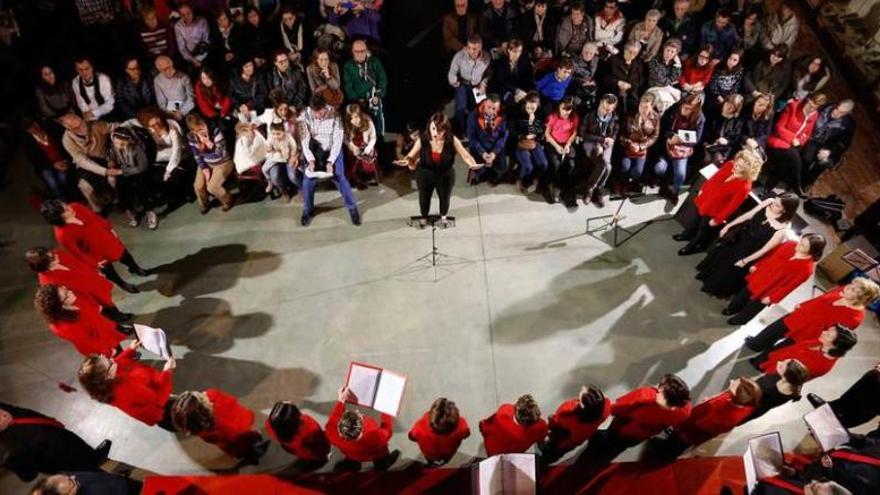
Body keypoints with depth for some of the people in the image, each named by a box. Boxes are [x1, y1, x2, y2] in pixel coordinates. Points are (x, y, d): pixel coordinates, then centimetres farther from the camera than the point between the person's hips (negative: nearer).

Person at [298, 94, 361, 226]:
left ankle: (352, 207, 12)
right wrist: (310, 160, -28)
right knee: (308, 180, -3)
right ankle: (307, 209, 19)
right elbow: (304, 140, -17)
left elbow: (337, 140, -21)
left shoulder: (334, 114, -24)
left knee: (340, 178, -6)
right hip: (313, 150, 1)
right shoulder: (304, 116, -20)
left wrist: (330, 161, -26)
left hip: (333, 149, -1)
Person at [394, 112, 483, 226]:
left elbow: (465, 155, -19)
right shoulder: (422, 139, -27)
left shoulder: (452, 140, -27)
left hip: (445, 176, 0)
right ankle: (424, 216, 61)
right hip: (425, 175, 0)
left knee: (445, 197, 27)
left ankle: (443, 216, 62)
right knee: (424, 197, 27)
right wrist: (405, 161, -41)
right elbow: (411, 156, -17)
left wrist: (473, 164, -40)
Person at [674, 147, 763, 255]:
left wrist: (717, 220, -15)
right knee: (696, 219, 32)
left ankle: (693, 246, 48)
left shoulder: (744, 187, -36)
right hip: (705, 200, 6)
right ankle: (688, 235, 60)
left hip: (714, 212, -6)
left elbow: (732, 206, -24)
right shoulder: (730, 165, -19)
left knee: (704, 230, 21)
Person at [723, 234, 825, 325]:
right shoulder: (790, 244, -15)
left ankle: (738, 321, 46)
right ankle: (731, 309, 55)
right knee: (742, 296, 27)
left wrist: (772, 298, -16)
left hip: (767, 292, -5)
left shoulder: (806, 268, -28)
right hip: (758, 278, 5)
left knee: (750, 309, 17)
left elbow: (790, 285, -21)